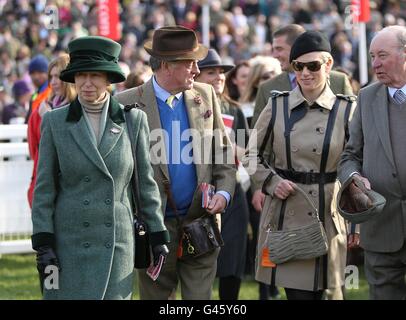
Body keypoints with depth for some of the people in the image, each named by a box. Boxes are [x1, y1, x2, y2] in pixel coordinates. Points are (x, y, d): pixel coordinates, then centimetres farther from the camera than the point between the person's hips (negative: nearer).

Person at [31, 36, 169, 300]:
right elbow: (44, 188, 2)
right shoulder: (55, 122, 2)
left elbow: (146, 183, 9)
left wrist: (158, 236, 8)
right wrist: (43, 245, -5)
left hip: (117, 245, 1)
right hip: (69, 245, 0)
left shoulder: (134, 121, 3)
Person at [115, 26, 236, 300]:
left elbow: (224, 153, 12)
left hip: (200, 221, 2)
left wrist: (224, 192, -4)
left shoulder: (206, 96, 6)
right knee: (155, 295, 8)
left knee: (200, 296, 1)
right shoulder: (128, 104, -6)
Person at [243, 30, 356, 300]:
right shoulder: (277, 106, 3)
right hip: (285, 215, 0)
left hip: (328, 215, 0)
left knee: (326, 291, 1)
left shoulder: (346, 110, 1)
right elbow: (253, 155, 13)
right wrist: (271, 182, -5)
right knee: (297, 291, -2)